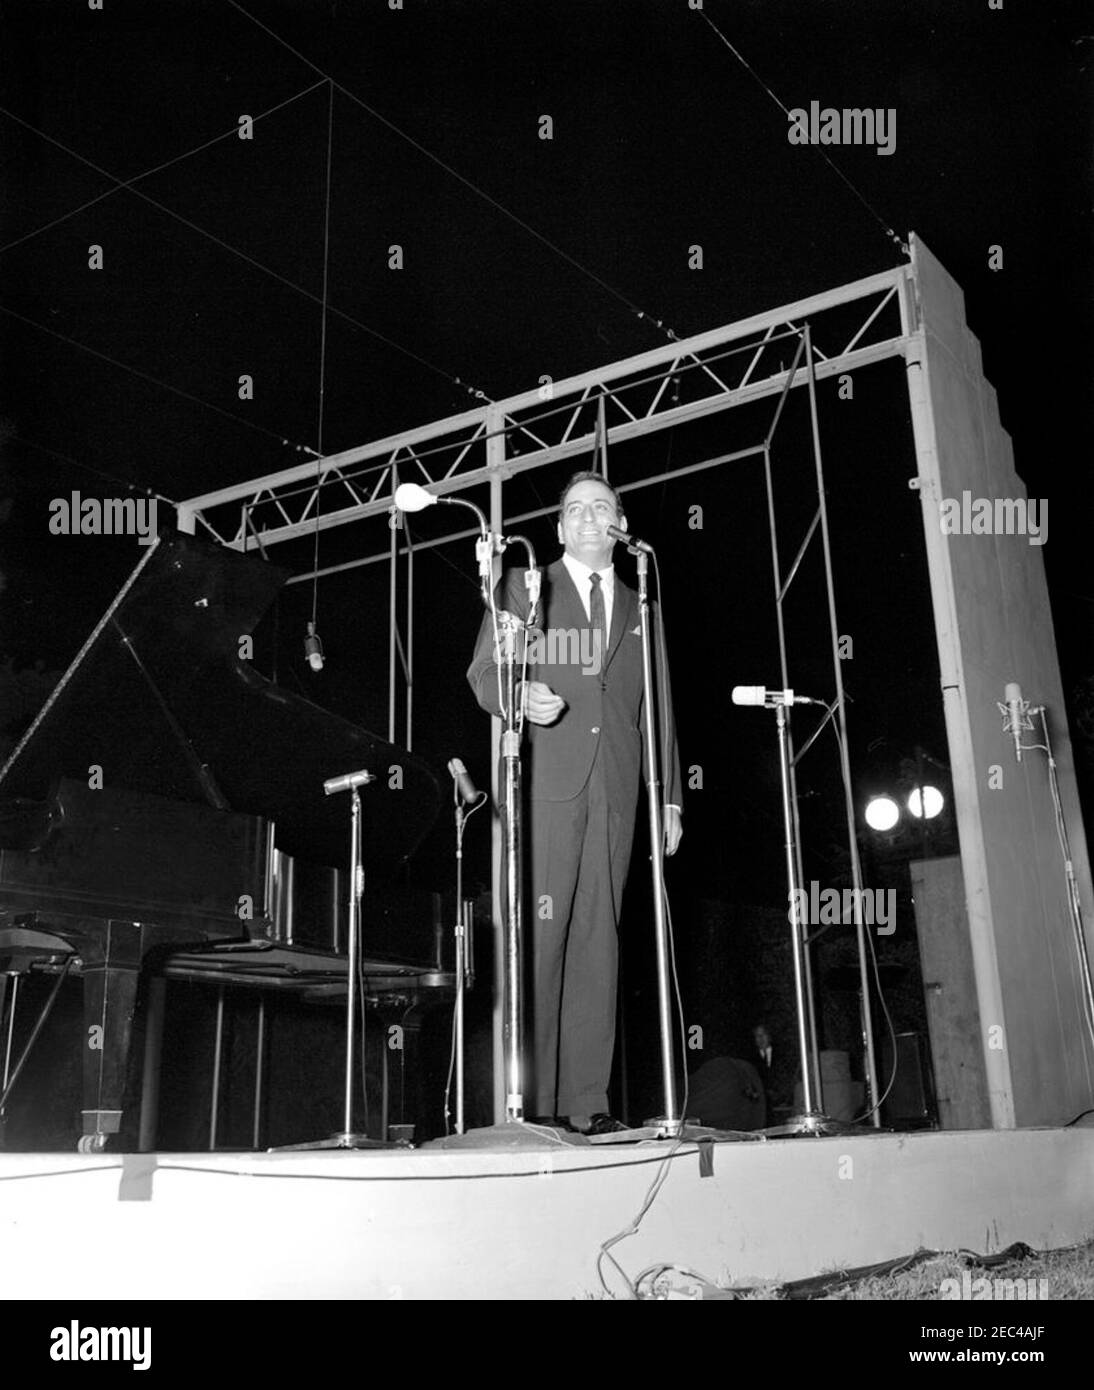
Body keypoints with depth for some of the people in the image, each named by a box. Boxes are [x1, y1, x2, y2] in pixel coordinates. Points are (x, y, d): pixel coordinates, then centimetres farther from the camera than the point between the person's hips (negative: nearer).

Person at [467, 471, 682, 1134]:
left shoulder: (641, 610, 24)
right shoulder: (523, 586, 15)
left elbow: (658, 712, 20)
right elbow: (484, 674, 6)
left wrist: (670, 797, 13)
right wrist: (522, 695, -17)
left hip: (615, 788, 3)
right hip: (543, 781, -3)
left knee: (597, 939, -1)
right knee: (540, 935, -10)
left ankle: (587, 1101, 1)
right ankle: (533, 1102, -6)